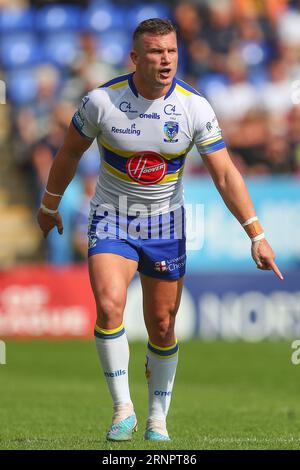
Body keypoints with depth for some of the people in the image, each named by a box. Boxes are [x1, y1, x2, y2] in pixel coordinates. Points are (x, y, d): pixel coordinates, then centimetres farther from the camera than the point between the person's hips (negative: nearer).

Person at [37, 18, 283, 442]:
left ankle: (158, 421, 25)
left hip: (165, 226, 1)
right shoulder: (101, 101, -15)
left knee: (162, 327, 6)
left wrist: (256, 235, -19)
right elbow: (70, 153, 3)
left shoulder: (194, 106, -14)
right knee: (109, 307, -23)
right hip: (111, 220, -1)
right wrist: (49, 205, 14)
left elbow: (225, 174, -12)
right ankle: (123, 409, -10)